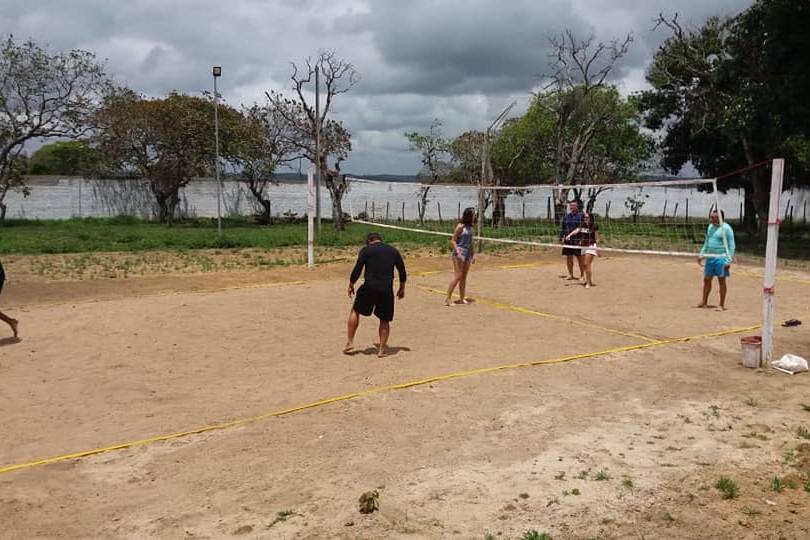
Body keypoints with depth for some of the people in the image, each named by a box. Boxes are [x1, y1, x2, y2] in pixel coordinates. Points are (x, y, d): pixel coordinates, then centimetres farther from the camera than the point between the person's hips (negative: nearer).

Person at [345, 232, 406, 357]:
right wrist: (402, 288, 23)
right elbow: (402, 270, 13)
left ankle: (350, 343, 14)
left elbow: (357, 270, -1)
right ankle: (381, 349, 11)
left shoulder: (366, 250, 3)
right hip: (387, 289, 2)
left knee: (355, 311, 17)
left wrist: (351, 285, 12)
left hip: (369, 286, -2)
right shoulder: (393, 250, 13)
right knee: (385, 320, 13)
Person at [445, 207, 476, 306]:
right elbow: (453, 241, -11)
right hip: (459, 253, -7)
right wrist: (458, 253, -19)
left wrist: (473, 254, 16)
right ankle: (448, 299, -5)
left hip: (468, 254, 7)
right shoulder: (460, 226, -10)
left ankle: (462, 299, 13)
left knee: (464, 277, 8)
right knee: (458, 276, -9)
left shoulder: (470, 227, 11)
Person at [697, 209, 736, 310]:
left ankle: (722, 304, 10)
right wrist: (702, 254, 18)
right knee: (706, 280, 10)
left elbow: (731, 246, -9)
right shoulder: (710, 227, 12)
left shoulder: (726, 228, -9)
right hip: (709, 257, 7)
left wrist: (728, 261, -15)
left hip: (721, 258, -7)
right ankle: (704, 302, 21)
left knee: (721, 280, 1)